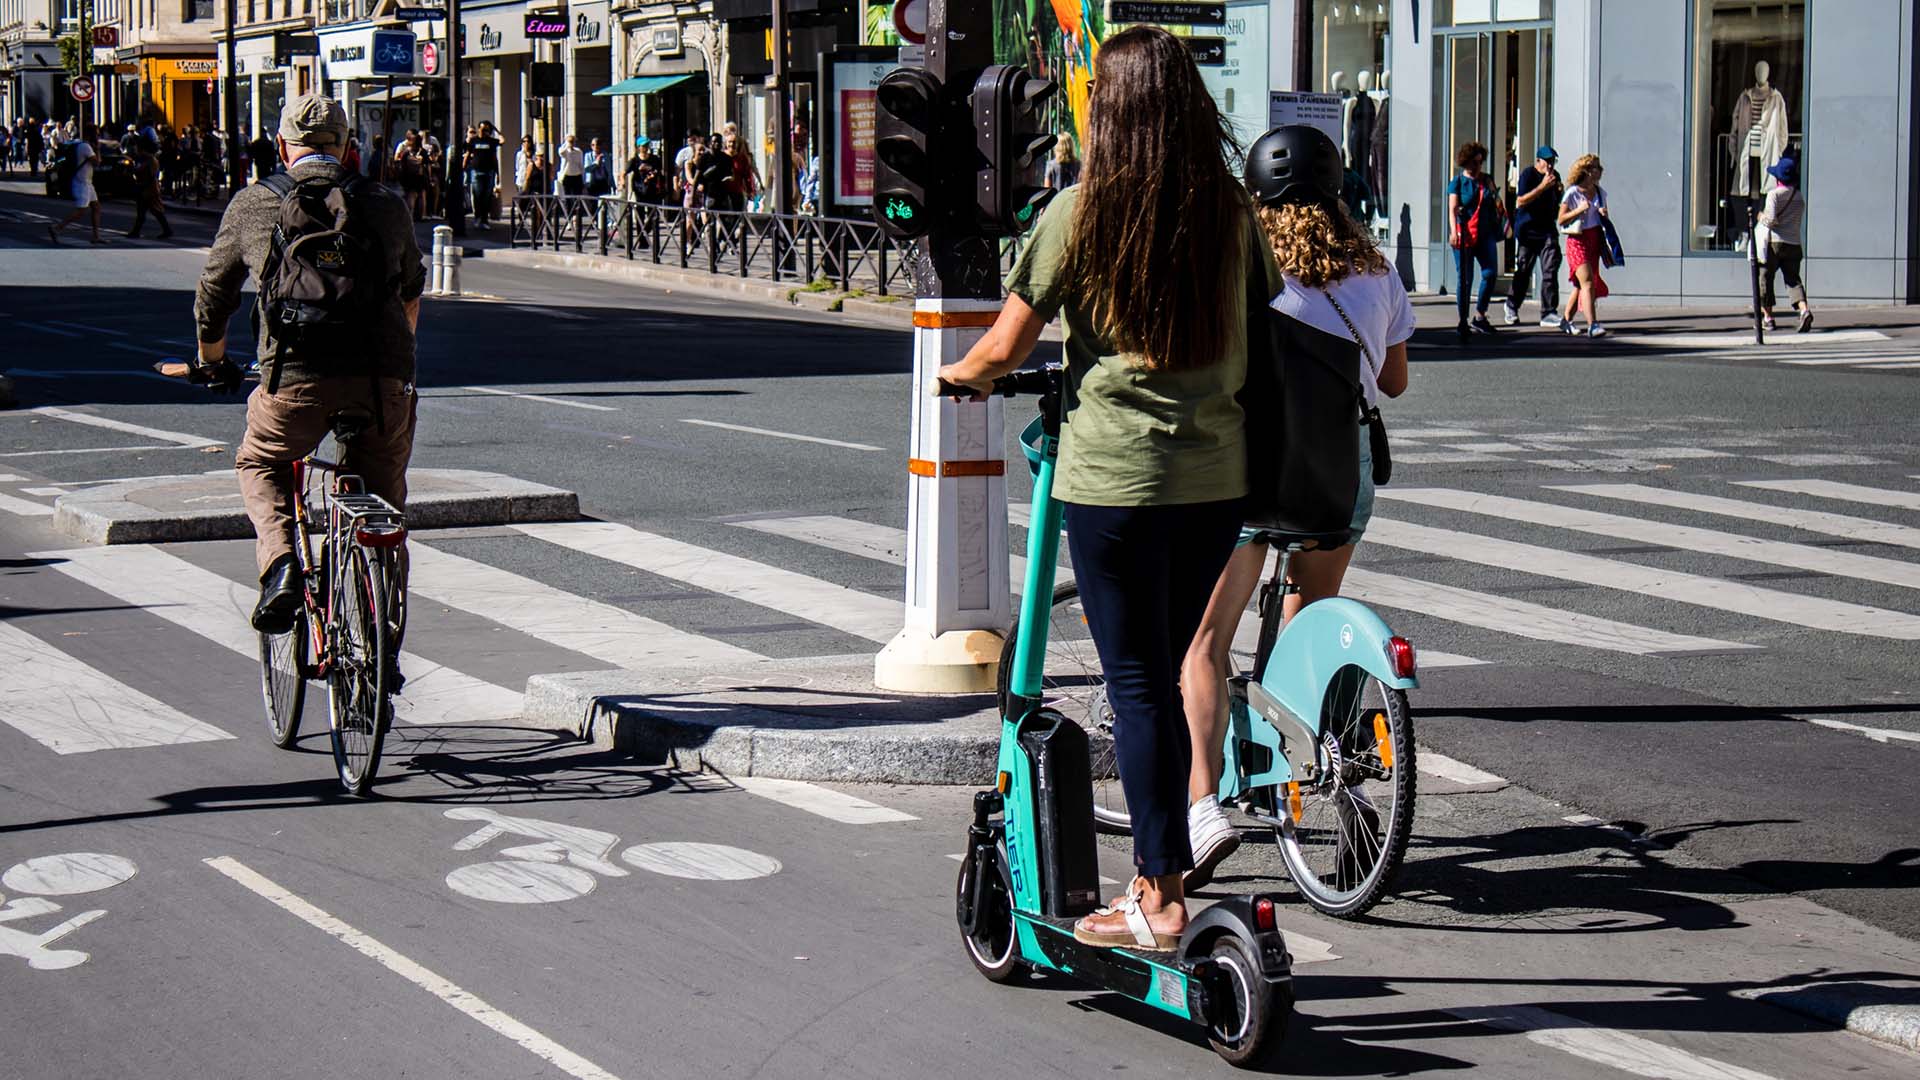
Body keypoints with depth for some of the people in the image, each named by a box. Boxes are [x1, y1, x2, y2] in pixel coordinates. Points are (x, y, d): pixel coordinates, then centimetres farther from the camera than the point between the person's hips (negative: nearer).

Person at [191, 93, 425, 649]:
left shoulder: (253, 206, 12)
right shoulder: (387, 206, 18)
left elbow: (212, 297, 23)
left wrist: (212, 363, 42)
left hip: (296, 377, -2)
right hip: (384, 379, 2)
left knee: (261, 466, 26)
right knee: (382, 500, 19)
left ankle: (279, 565, -1)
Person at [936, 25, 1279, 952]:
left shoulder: (1080, 213, -8)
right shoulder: (1232, 209, 4)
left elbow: (1005, 348, -5)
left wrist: (961, 375, 16)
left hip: (1115, 476, -4)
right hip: (1218, 475, 5)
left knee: (1137, 684, 2)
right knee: (1163, 676, 16)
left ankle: (1160, 898, 3)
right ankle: (1161, 869, 21)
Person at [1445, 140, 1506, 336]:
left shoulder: (1487, 180, 14)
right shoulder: (1457, 182, 1)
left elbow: (1496, 204, 22)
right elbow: (1452, 209, -7)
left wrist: (1503, 224, 15)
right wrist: (1454, 232, -19)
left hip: (1485, 234, 4)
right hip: (1464, 236, -4)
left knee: (1490, 272, -8)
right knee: (1465, 279, -2)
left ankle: (1479, 316, 6)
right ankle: (1463, 322, 7)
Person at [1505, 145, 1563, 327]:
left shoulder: (1555, 175, 11)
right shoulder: (1528, 174, -9)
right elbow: (1521, 201, -19)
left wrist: (1560, 192, 1)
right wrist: (1543, 186, -24)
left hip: (1547, 229, 5)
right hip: (1527, 230, -5)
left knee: (1550, 269, -7)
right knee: (1523, 272, 5)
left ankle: (1549, 313, -7)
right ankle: (1512, 306, 27)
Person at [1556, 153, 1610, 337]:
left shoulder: (1600, 192, 11)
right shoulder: (1572, 193, -8)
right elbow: (1561, 219, -8)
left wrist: (1604, 214, 0)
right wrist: (1579, 210, -20)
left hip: (1595, 239, 7)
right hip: (1577, 240, -7)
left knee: (1581, 285, 11)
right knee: (1587, 282, -18)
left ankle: (1566, 320, 26)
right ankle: (1592, 325, -25)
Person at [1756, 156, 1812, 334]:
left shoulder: (1774, 194, -7)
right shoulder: (1799, 198, 11)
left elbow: (1771, 219, -17)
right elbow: (1801, 222, 18)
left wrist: (1762, 217, 5)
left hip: (1774, 242, -5)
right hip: (1794, 244, 5)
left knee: (1765, 278, 9)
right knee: (1793, 279, 4)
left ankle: (1767, 317, 12)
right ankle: (1804, 309, -21)